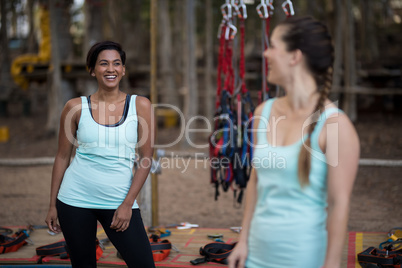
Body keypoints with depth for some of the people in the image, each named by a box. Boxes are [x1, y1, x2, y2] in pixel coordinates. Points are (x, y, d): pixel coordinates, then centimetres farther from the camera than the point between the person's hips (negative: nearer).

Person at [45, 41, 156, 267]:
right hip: (76, 199, 0)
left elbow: (146, 159, -2)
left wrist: (128, 204, -8)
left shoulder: (140, 105, -1)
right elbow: (63, 157, 6)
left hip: (119, 202, 0)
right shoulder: (76, 107, 0)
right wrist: (53, 205, 6)